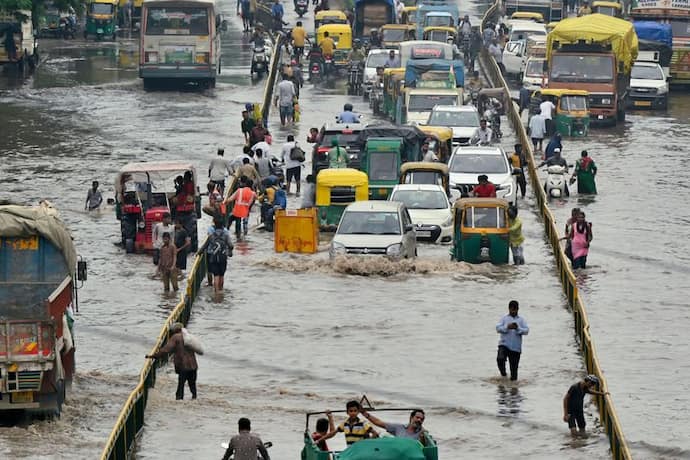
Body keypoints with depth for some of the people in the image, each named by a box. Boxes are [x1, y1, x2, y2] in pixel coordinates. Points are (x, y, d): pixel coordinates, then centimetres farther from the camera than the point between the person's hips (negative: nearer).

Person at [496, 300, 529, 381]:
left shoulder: (521, 320, 9)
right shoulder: (504, 318, 9)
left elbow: (526, 331, -1)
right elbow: (498, 328, -2)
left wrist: (518, 328, -19)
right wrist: (507, 327, -17)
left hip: (516, 347, 1)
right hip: (504, 344, -1)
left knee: (514, 368, 4)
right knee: (500, 359, -27)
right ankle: (503, 373, -1)